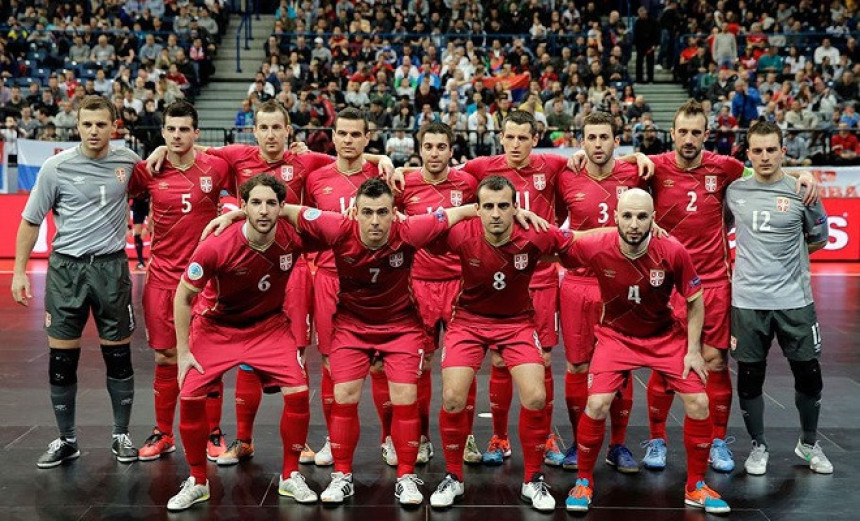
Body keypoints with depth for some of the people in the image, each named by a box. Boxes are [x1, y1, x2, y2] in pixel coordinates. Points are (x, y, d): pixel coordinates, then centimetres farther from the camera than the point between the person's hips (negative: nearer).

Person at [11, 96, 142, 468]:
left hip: (111, 267, 1)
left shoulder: (128, 161, 0)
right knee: (62, 357, 4)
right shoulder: (56, 167, -4)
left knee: (118, 355, 5)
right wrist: (19, 271, -1)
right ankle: (66, 440, 19)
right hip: (66, 267, 0)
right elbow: (31, 221, 3)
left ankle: (121, 435, 20)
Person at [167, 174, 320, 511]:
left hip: (269, 325, 1)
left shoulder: (293, 239, -23)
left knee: (298, 392, -11)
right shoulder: (216, 247, -27)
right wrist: (183, 352, -12)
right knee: (190, 397, -9)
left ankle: (290, 477, 9)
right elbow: (183, 296, -13)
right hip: (216, 326, -1)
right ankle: (197, 482, 13)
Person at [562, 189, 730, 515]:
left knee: (698, 403, -6)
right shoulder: (595, 249, -24)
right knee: (596, 405, -17)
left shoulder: (673, 252, -23)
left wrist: (694, 350, -8)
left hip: (665, 336, 1)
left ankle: (696, 487, 16)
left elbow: (695, 301, -8)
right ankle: (584, 482, 8)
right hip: (616, 335, -1)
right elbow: (556, 252, -1)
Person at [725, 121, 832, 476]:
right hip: (748, 300, 1)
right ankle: (758, 446, 24)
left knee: (808, 375, 8)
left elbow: (819, 239, 10)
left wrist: (785, 257, 6)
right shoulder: (734, 191, 2)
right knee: (749, 377, 6)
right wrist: (752, 257, 9)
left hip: (794, 300, 0)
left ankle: (809, 443, 30)